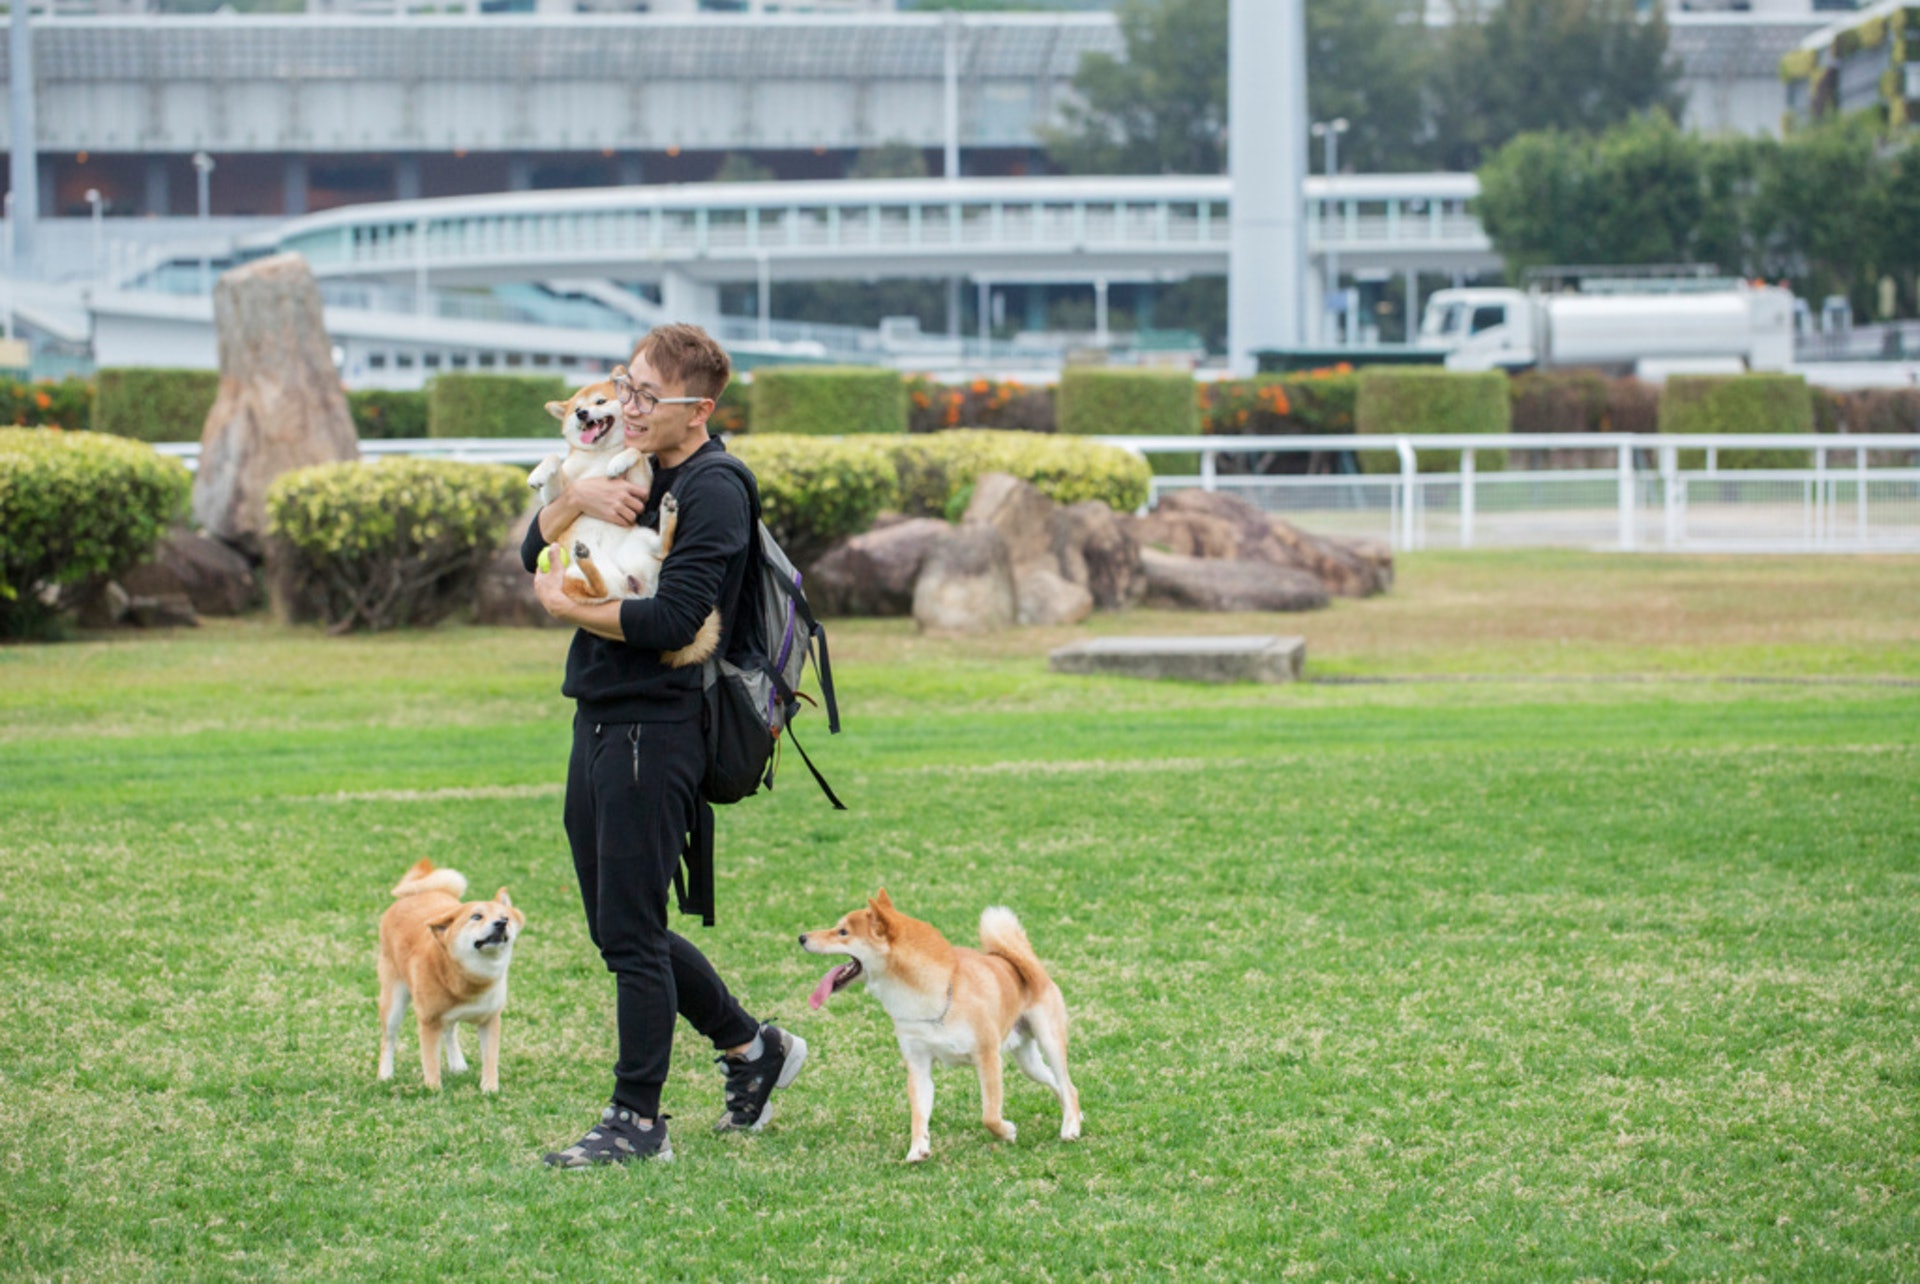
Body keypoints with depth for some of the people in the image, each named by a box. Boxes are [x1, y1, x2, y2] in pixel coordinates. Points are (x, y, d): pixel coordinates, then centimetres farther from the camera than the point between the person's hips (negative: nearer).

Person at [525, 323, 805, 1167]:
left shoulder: (713, 494, -12)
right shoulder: (634, 474, 15)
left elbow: (672, 619, -23)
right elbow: (535, 554, 12)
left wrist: (566, 606, -10)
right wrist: (577, 496, -8)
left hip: (657, 726, -9)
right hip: (600, 719, 9)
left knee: (630, 932, -5)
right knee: (618, 929, 14)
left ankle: (637, 1122, 3)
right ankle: (752, 1048, 29)